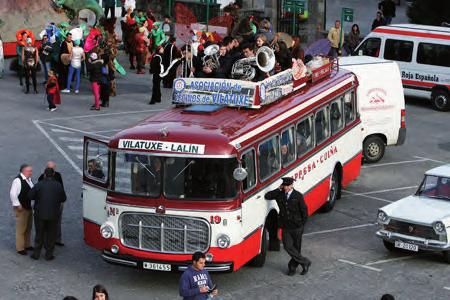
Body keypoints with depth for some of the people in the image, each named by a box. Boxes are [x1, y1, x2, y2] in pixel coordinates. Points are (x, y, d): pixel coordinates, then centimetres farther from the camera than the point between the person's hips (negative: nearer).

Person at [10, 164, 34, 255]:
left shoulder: (29, 179, 8)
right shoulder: (17, 180, -21)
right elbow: (13, 194, -23)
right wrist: (17, 205, -21)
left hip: (28, 207, 9)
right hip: (21, 209, -9)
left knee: (28, 227, 19)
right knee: (21, 229, 0)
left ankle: (27, 245, 33)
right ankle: (20, 248, 9)